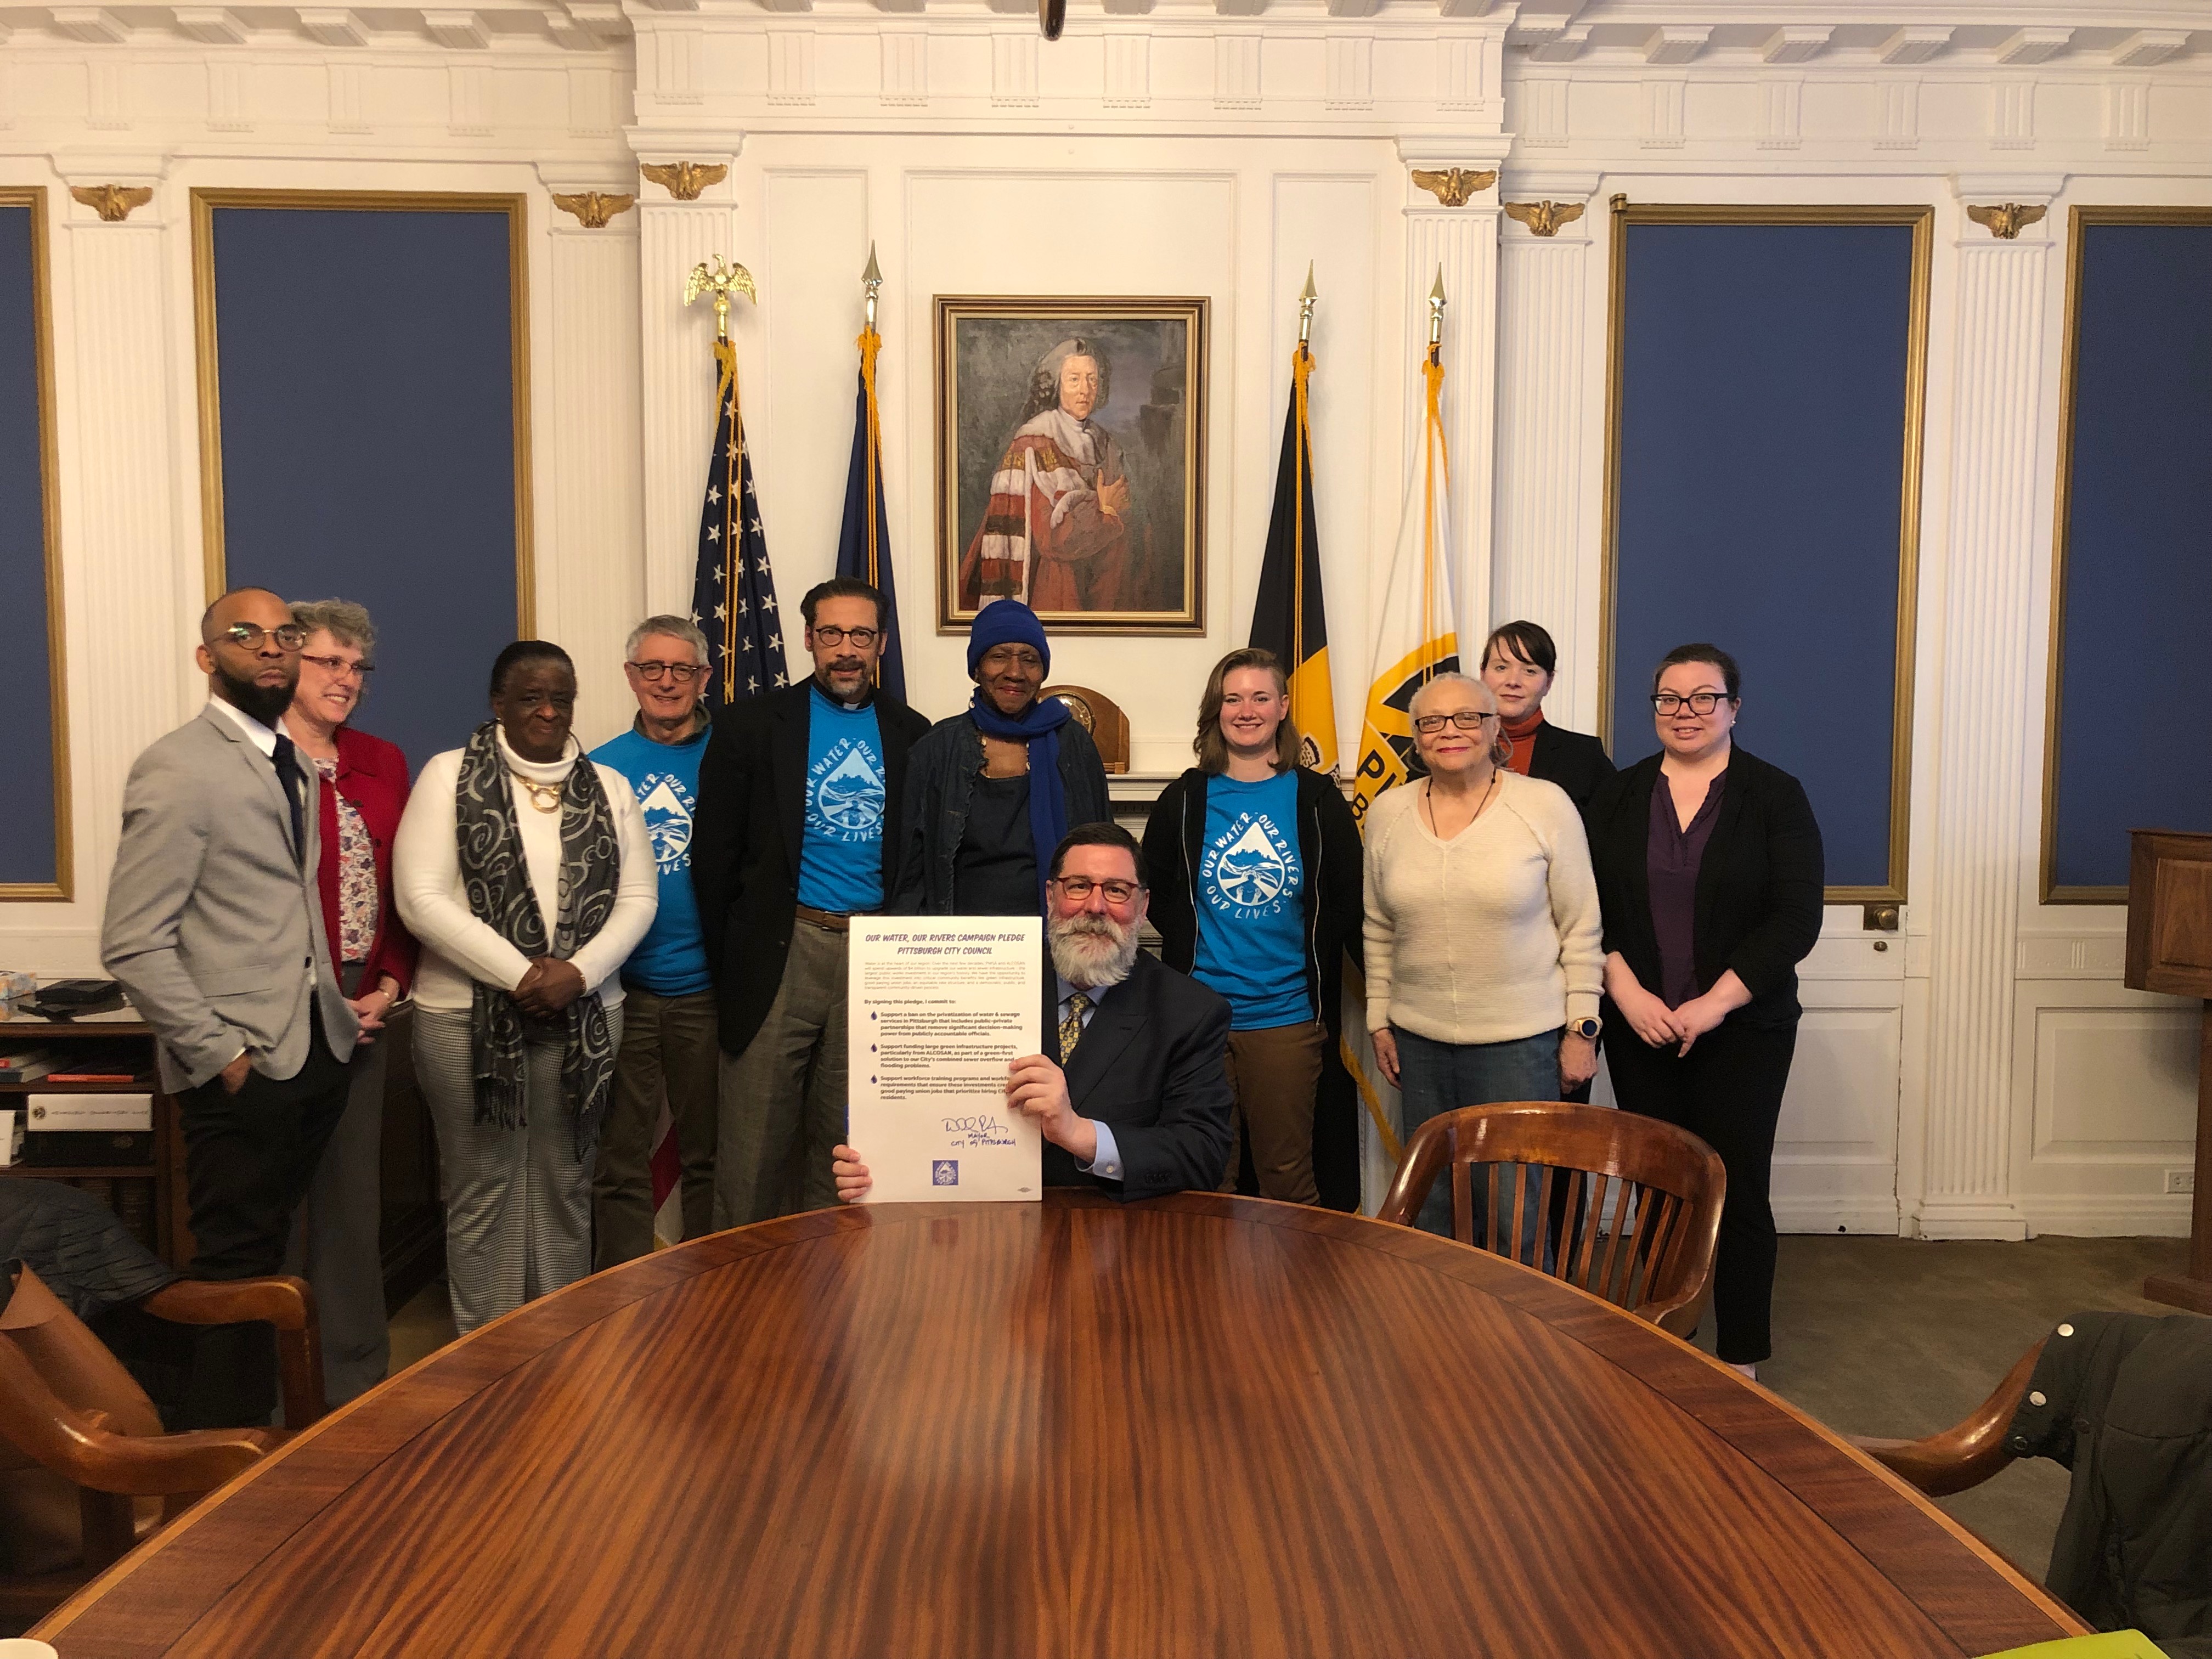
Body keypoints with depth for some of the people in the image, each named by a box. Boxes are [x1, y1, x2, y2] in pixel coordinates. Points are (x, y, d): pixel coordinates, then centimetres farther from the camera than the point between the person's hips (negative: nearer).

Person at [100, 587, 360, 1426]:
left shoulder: (296, 766, 14)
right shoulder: (177, 768, -12)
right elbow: (133, 946, -16)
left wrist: (337, 1007, 8)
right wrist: (221, 1055, -15)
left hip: (315, 1052, 7)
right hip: (242, 1070, -7)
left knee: (279, 1259, 16)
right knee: (237, 1271, 5)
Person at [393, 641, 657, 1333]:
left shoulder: (608, 787, 8)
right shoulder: (449, 775, -1)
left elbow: (638, 896, 4)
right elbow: (421, 897, -9)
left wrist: (577, 973, -12)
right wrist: (518, 975, -15)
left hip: (584, 1013, 3)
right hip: (468, 1014, -3)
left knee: (566, 1184, 10)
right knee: (484, 1187, 5)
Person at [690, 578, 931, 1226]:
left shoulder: (911, 733, 10)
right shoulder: (753, 724, 3)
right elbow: (716, 855, 2)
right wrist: (729, 965, 1)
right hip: (783, 949, -2)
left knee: (847, 1141, 9)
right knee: (754, 1142, 0)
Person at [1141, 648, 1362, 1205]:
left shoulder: (1317, 800, 2)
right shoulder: (1185, 800, 3)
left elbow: (1348, 906, 3)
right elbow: (1155, 897, 13)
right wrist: (1189, 947, 4)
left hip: (1288, 1017, -1)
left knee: (1288, 1177, 8)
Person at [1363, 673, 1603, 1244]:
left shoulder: (1546, 805, -7)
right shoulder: (1388, 812, 4)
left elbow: (1581, 929, -3)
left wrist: (1582, 1029, -4)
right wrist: (1379, 1020, 11)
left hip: (1520, 1041, -3)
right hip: (1418, 1040, 4)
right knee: (1430, 1205, 13)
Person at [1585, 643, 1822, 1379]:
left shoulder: (1776, 796, 0)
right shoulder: (1617, 797, 7)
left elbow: (1796, 918, -7)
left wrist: (1714, 1003, -14)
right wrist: (1629, 995, -10)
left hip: (1743, 1029, -2)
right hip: (1639, 1027, 2)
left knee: (1738, 1189, 0)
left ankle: (1741, 1361, 13)